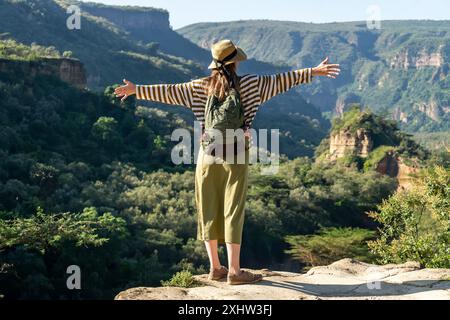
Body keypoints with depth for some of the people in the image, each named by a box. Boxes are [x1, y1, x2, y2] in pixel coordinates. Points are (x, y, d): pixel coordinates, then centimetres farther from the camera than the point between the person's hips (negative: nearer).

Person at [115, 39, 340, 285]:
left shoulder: (200, 87, 3)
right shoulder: (248, 84, -5)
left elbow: (167, 91, 9)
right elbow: (280, 80, -2)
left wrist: (136, 90, 20)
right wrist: (313, 72, 4)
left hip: (208, 154, 3)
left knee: (209, 210, 9)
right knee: (233, 212, 0)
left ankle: (215, 267, 16)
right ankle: (234, 271, 2)